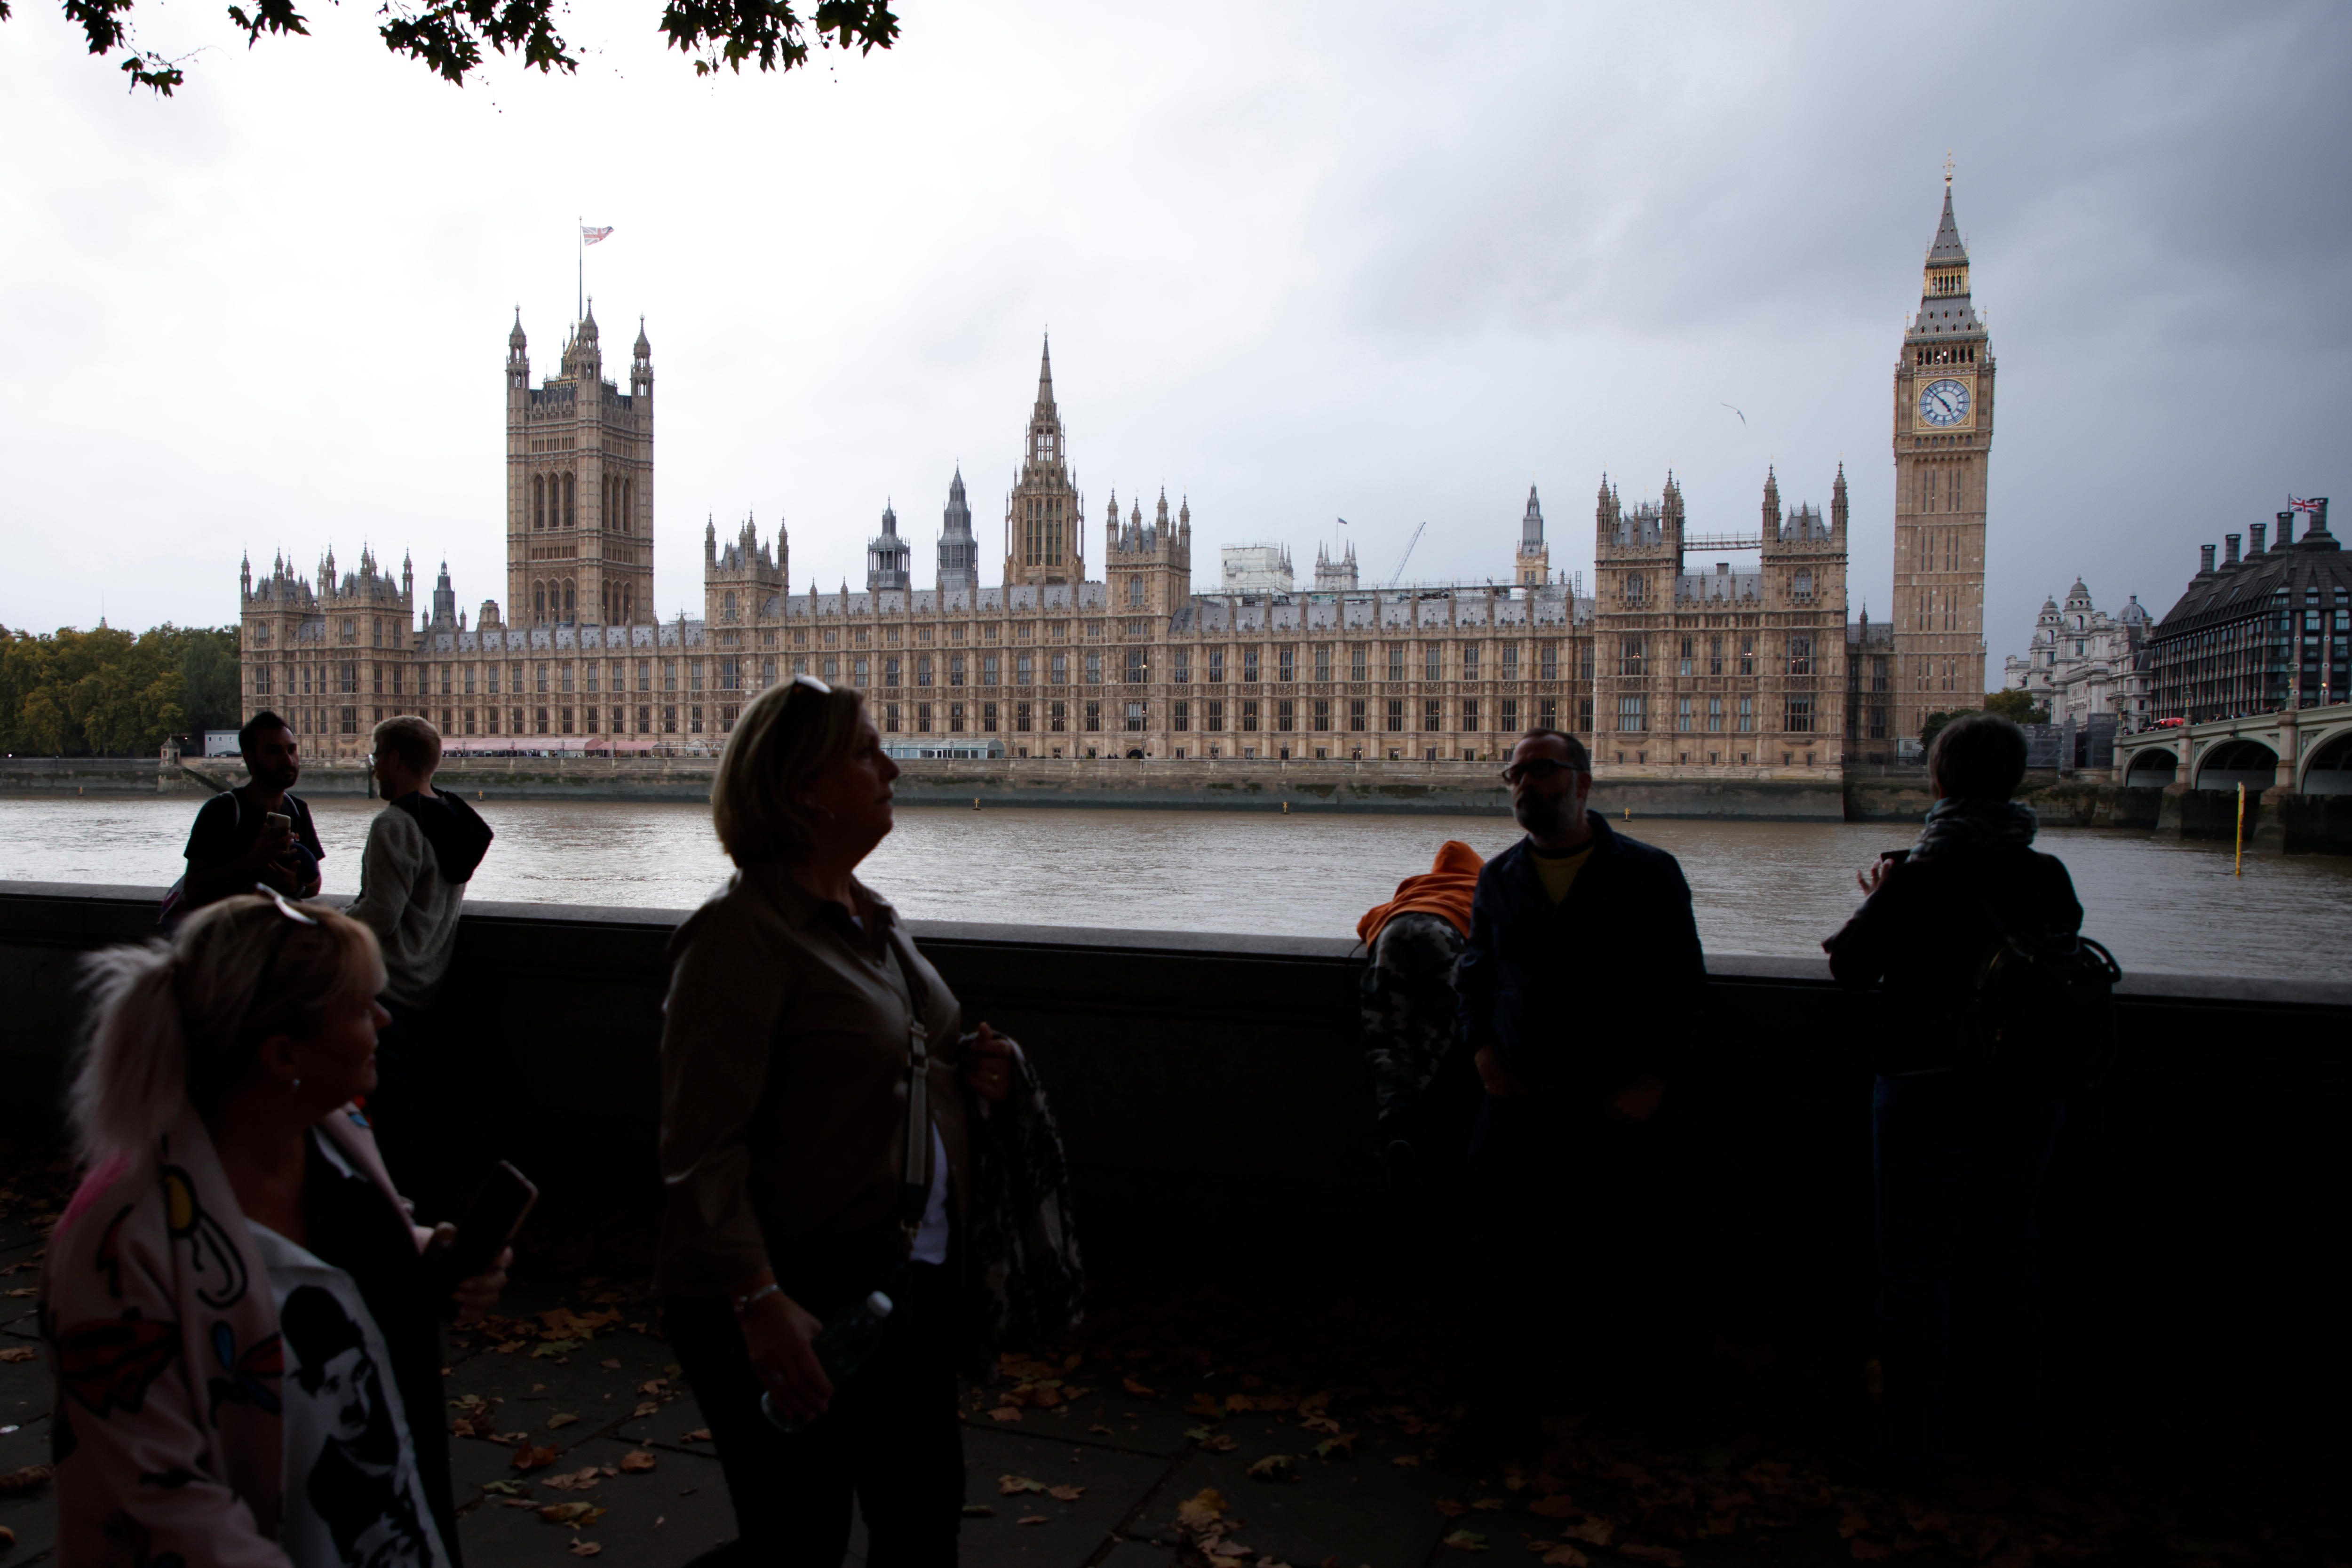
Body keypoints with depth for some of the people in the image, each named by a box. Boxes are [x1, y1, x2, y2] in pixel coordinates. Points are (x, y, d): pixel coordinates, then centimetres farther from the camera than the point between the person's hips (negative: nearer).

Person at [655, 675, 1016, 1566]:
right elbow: (701, 1148, -22)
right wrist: (758, 1301, -28)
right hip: (802, 1296, -9)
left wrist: (966, 1067, 6)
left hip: (913, 1270, 9)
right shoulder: (741, 931, -19)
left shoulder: (867, 916, 9)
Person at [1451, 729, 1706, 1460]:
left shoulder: (1648, 873, -2)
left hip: (1612, 1106, -2)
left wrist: (1652, 1078, -8)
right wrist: (1482, 1047, 2)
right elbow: (1475, 971, 18)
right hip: (1519, 1100, 2)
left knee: (1617, 1251, 12)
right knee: (1512, 1267, 2)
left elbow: (1684, 984, 0)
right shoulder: (1500, 877, 9)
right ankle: (1505, 1419, 11)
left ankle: (1623, 1349, 41)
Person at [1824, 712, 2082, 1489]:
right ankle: (2021, 1430, 33)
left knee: (1917, 1260, 6)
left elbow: (1852, 968, -9)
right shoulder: (2049, 875, -2)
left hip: (1929, 1088, -5)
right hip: (2029, 1089, 5)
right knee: (2014, 1243, 21)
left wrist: (1875, 903, 9)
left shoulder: (1917, 877, -16)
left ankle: (1914, 1448, 15)